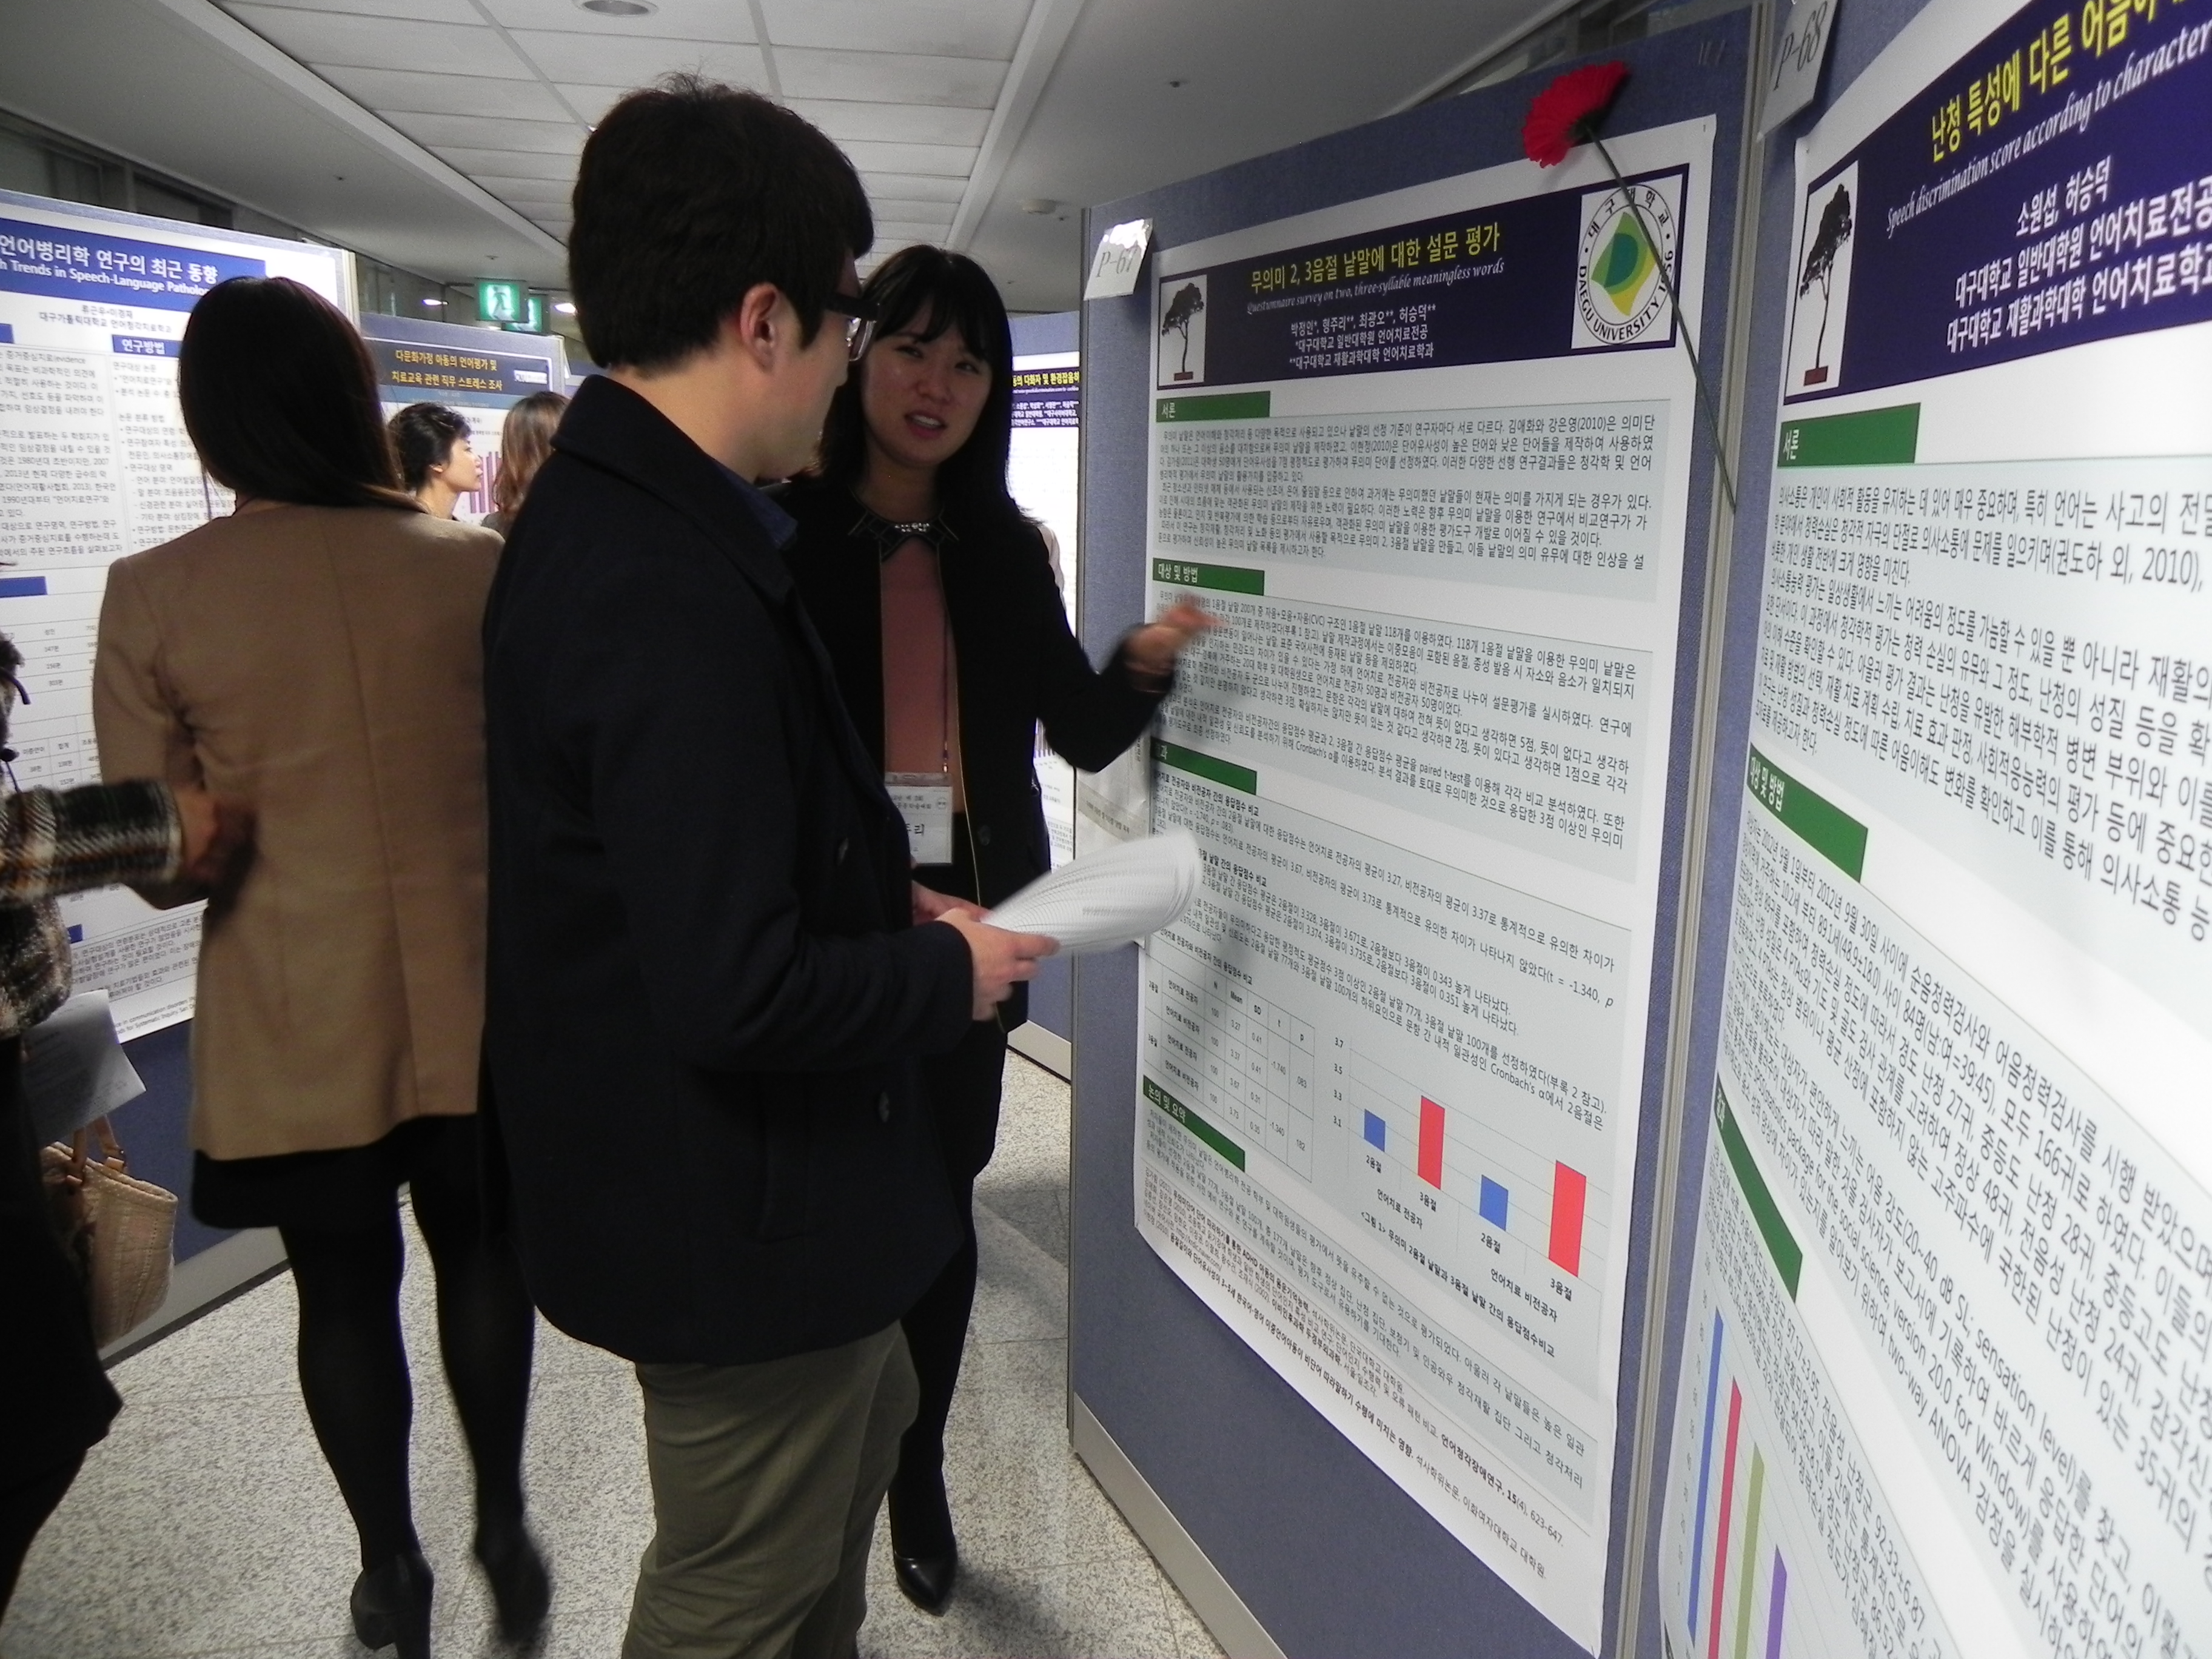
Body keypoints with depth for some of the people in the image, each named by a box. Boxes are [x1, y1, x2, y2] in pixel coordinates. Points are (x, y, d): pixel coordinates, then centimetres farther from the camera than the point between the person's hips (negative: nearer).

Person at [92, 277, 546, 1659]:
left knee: (345, 1288, 16)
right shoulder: (481, 569, -8)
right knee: (481, 1252, 20)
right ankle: (503, 1526, 32)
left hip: (294, 1022, 0)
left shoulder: (153, 595, -9)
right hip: (474, 1000, 1)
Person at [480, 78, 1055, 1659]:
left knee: (865, 1421, 31)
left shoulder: (601, 506, 3)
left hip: (690, 1163, 10)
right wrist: (948, 971, -15)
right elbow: (738, 992, -32)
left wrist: (886, 907, 4)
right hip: (741, 1211, -10)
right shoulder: (671, 592, -30)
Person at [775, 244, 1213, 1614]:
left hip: (970, 930, 3)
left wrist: (1144, 666, -16)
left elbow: (1081, 736, 4)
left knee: (942, 1201, 15)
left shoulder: (1006, 552, 5)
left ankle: (918, 1472, 37)